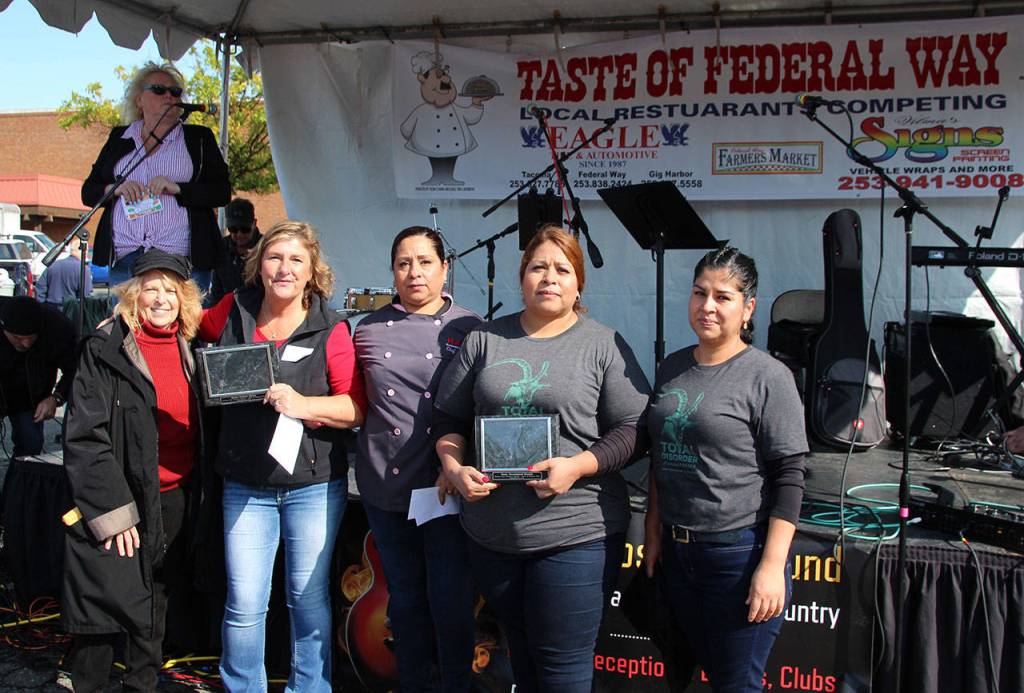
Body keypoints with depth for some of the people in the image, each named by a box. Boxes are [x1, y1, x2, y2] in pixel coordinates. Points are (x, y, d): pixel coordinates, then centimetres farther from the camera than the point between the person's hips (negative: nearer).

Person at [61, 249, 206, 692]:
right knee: (105, 610, -1)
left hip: (175, 501, 5)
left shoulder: (188, 348, 7)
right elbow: (85, 436, -13)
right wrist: (112, 513, -17)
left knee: (155, 606, 16)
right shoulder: (106, 349, -9)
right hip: (120, 508, -5)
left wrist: (197, 494, 6)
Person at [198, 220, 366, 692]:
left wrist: (303, 405, -24)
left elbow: (355, 408, -10)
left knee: (309, 599, 10)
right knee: (244, 605, 4)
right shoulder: (233, 313, 2)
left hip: (314, 484, -2)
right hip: (245, 486, 2)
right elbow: (197, 334, 25)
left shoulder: (330, 330, -6)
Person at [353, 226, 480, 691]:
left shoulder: (468, 329, 0)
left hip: (446, 484, -3)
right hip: (386, 485, 3)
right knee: (404, 596, 14)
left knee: (450, 598, 0)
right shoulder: (370, 330, 9)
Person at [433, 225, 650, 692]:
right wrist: (455, 469, -5)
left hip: (576, 535, -3)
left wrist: (576, 467, -18)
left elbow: (631, 430, -4)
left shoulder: (604, 346, 0)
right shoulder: (485, 339, 9)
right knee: (521, 654, 18)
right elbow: (449, 418, 13)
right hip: (491, 532, 4)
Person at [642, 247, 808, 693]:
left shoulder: (768, 377, -11)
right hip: (677, 551, 6)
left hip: (739, 552, -6)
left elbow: (789, 478, -13)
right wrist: (653, 530, 14)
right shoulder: (672, 368, 8)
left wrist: (772, 564, -17)